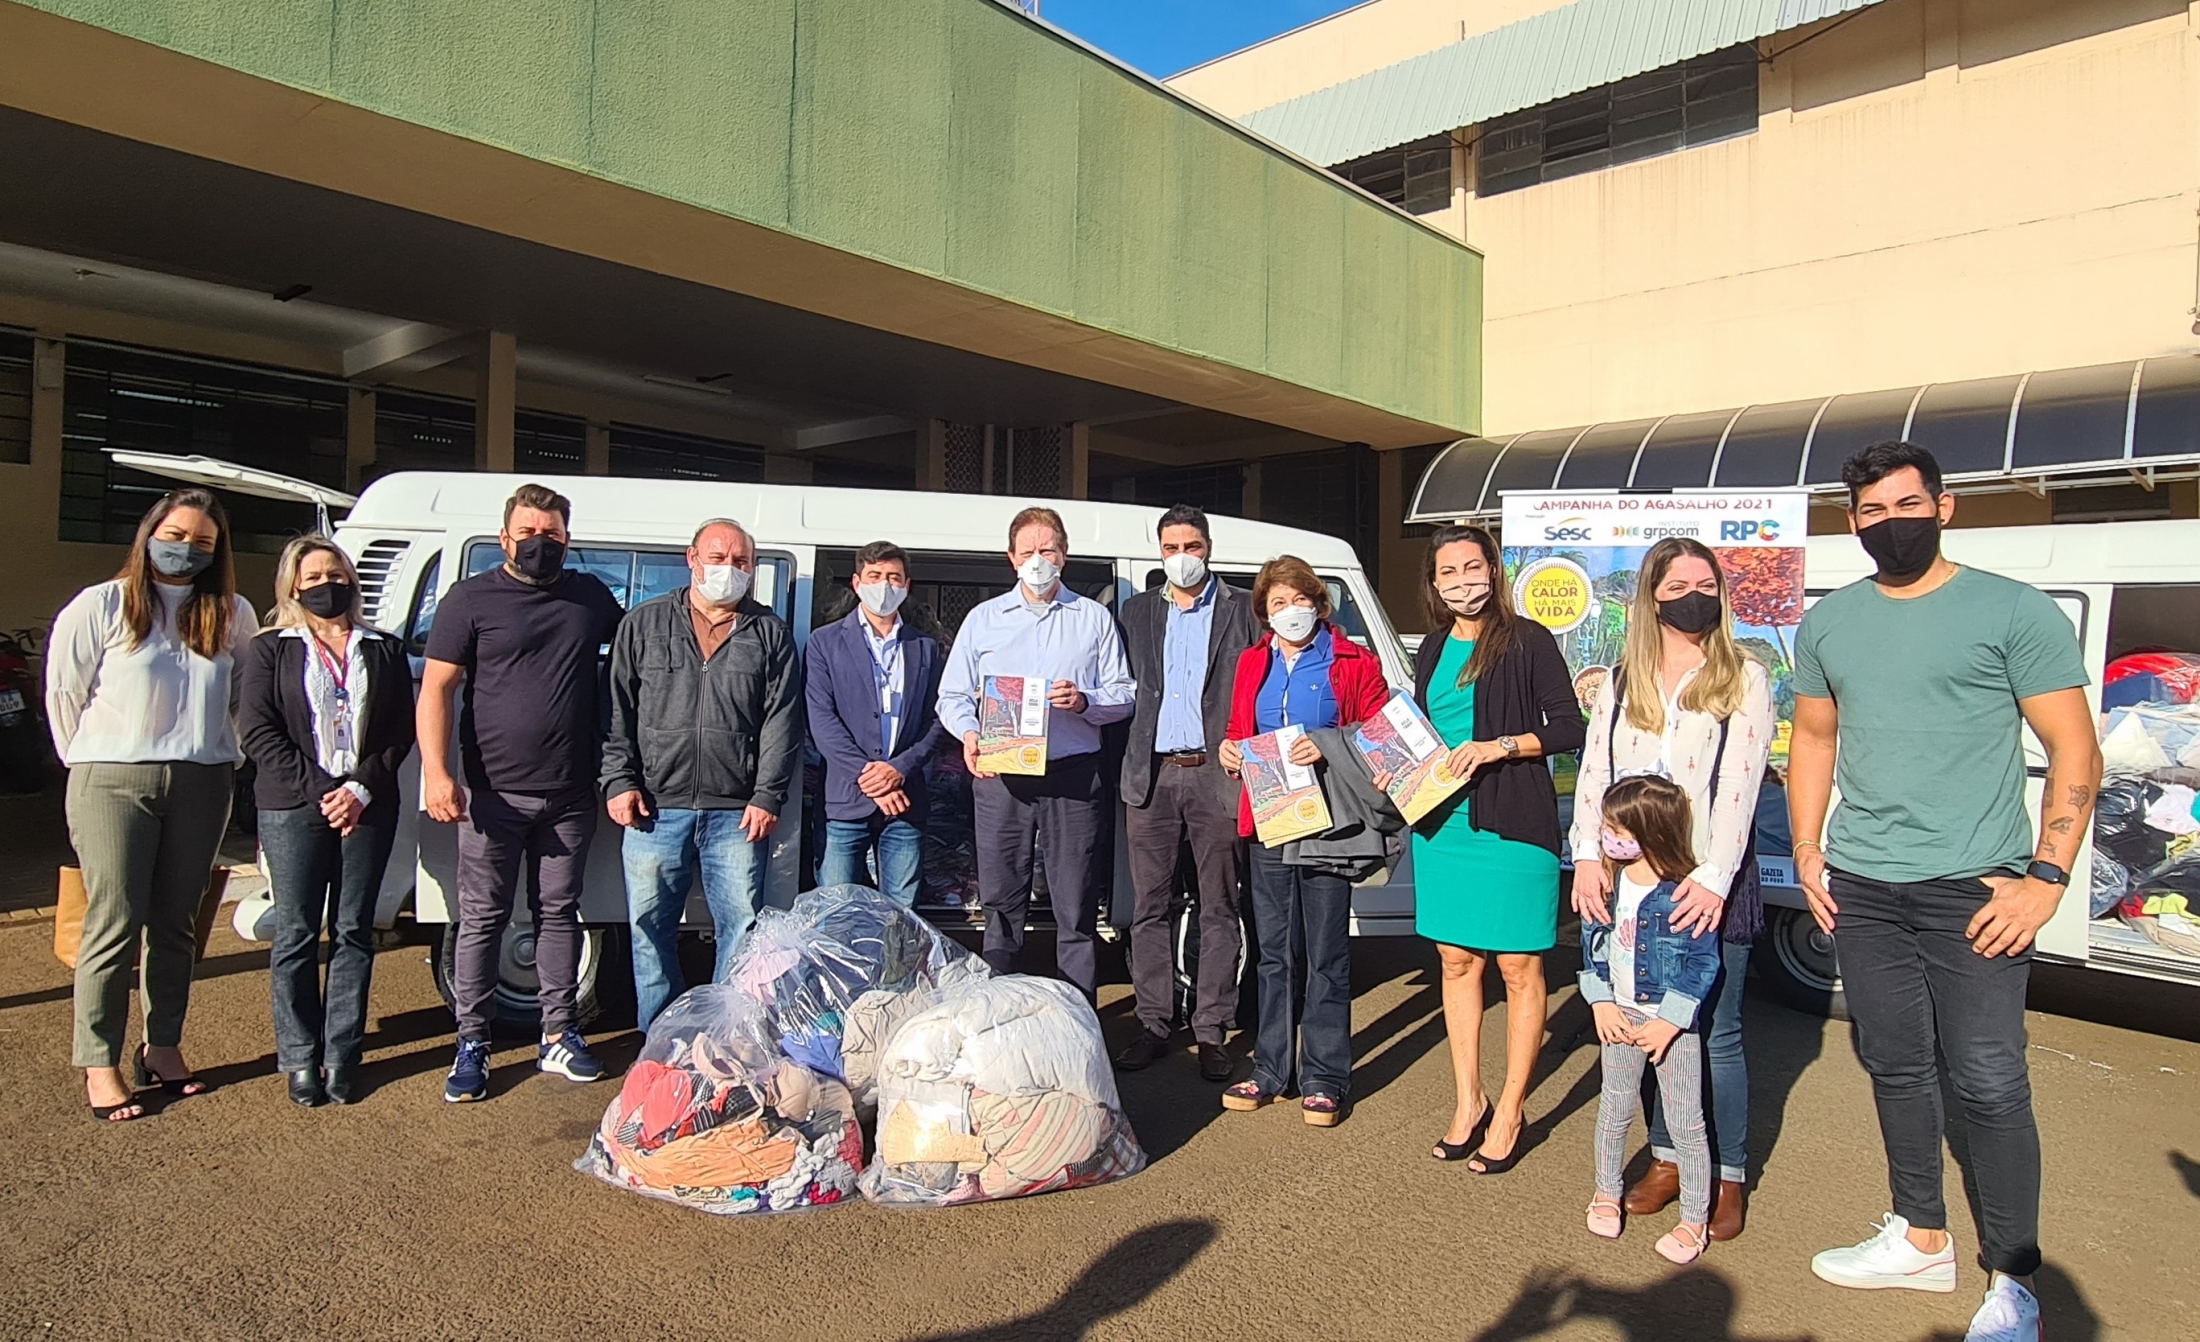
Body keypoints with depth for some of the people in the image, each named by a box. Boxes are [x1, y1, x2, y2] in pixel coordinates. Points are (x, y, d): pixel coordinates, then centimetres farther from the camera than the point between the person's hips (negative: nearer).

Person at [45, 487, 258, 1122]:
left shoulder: (232, 615, 8)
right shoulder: (100, 606, -1)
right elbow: (64, 693, 3)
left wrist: (215, 754, 10)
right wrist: (93, 764, 7)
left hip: (202, 785, 3)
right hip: (113, 783, -3)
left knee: (176, 923, 10)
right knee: (115, 925, -2)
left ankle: (163, 1047, 20)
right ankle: (99, 1064, 8)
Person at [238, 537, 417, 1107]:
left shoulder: (384, 650, 11)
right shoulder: (270, 650, 7)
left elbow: (401, 732, 5)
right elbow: (257, 732, -2)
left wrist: (361, 790, -9)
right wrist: (319, 792, -12)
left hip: (368, 807, 1)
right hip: (292, 809, -1)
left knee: (353, 932, 5)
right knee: (296, 935, 3)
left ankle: (343, 1055, 13)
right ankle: (300, 1058, 13)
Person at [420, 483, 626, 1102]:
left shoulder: (591, 596, 10)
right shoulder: (472, 598, 0)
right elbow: (435, 689, -4)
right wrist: (436, 772, -16)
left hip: (570, 795, 3)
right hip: (494, 794, -3)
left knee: (559, 912, 11)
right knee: (483, 917, 4)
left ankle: (557, 1037, 21)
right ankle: (471, 1045, 15)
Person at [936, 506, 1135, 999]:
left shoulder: (1094, 618, 12)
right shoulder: (983, 618, 14)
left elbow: (1124, 696, 9)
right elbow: (952, 696, 12)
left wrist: (1085, 701, -12)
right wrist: (969, 732, -9)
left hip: (1074, 774, -1)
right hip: (1001, 774, 1)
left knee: (1076, 908, 2)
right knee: (1001, 901, 4)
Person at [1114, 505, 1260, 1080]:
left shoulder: (1243, 611, 5)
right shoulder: (1136, 611, 14)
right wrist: (1130, 761, 4)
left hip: (1217, 774, -2)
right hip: (1151, 774, 3)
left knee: (1218, 908, 4)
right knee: (1150, 906, 6)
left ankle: (1211, 1031, 13)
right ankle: (1154, 1024, 18)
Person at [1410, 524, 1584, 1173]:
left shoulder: (1527, 641, -4)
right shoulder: (1433, 650, 13)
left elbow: (1569, 728, -7)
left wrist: (1498, 746, -18)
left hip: (1512, 825, -5)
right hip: (1440, 822, 6)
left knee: (1518, 969, 3)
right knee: (1457, 961, 11)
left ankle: (1510, 1110, 16)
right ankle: (1468, 1101, 23)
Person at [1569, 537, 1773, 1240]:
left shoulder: (1744, 679, -1)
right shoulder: (1622, 682, 10)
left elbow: (1741, 783, -11)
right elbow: (1593, 772, 3)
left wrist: (1714, 877, -21)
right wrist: (1587, 856, -11)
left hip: (1711, 884, -3)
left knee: (1717, 1033, 5)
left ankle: (1731, 1176, 22)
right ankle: (1666, 1158, 28)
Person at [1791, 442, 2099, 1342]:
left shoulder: (2014, 611, -3)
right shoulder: (1828, 623, 9)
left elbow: (2076, 754, -4)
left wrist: (2047, 878, -10)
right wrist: (1807, 853, 8)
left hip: (1971, 888, -4)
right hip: (1861, 887, 4)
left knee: (1988, 1083, -1)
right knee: (1896, 1066, 13)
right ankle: (1921, 1240, 30)